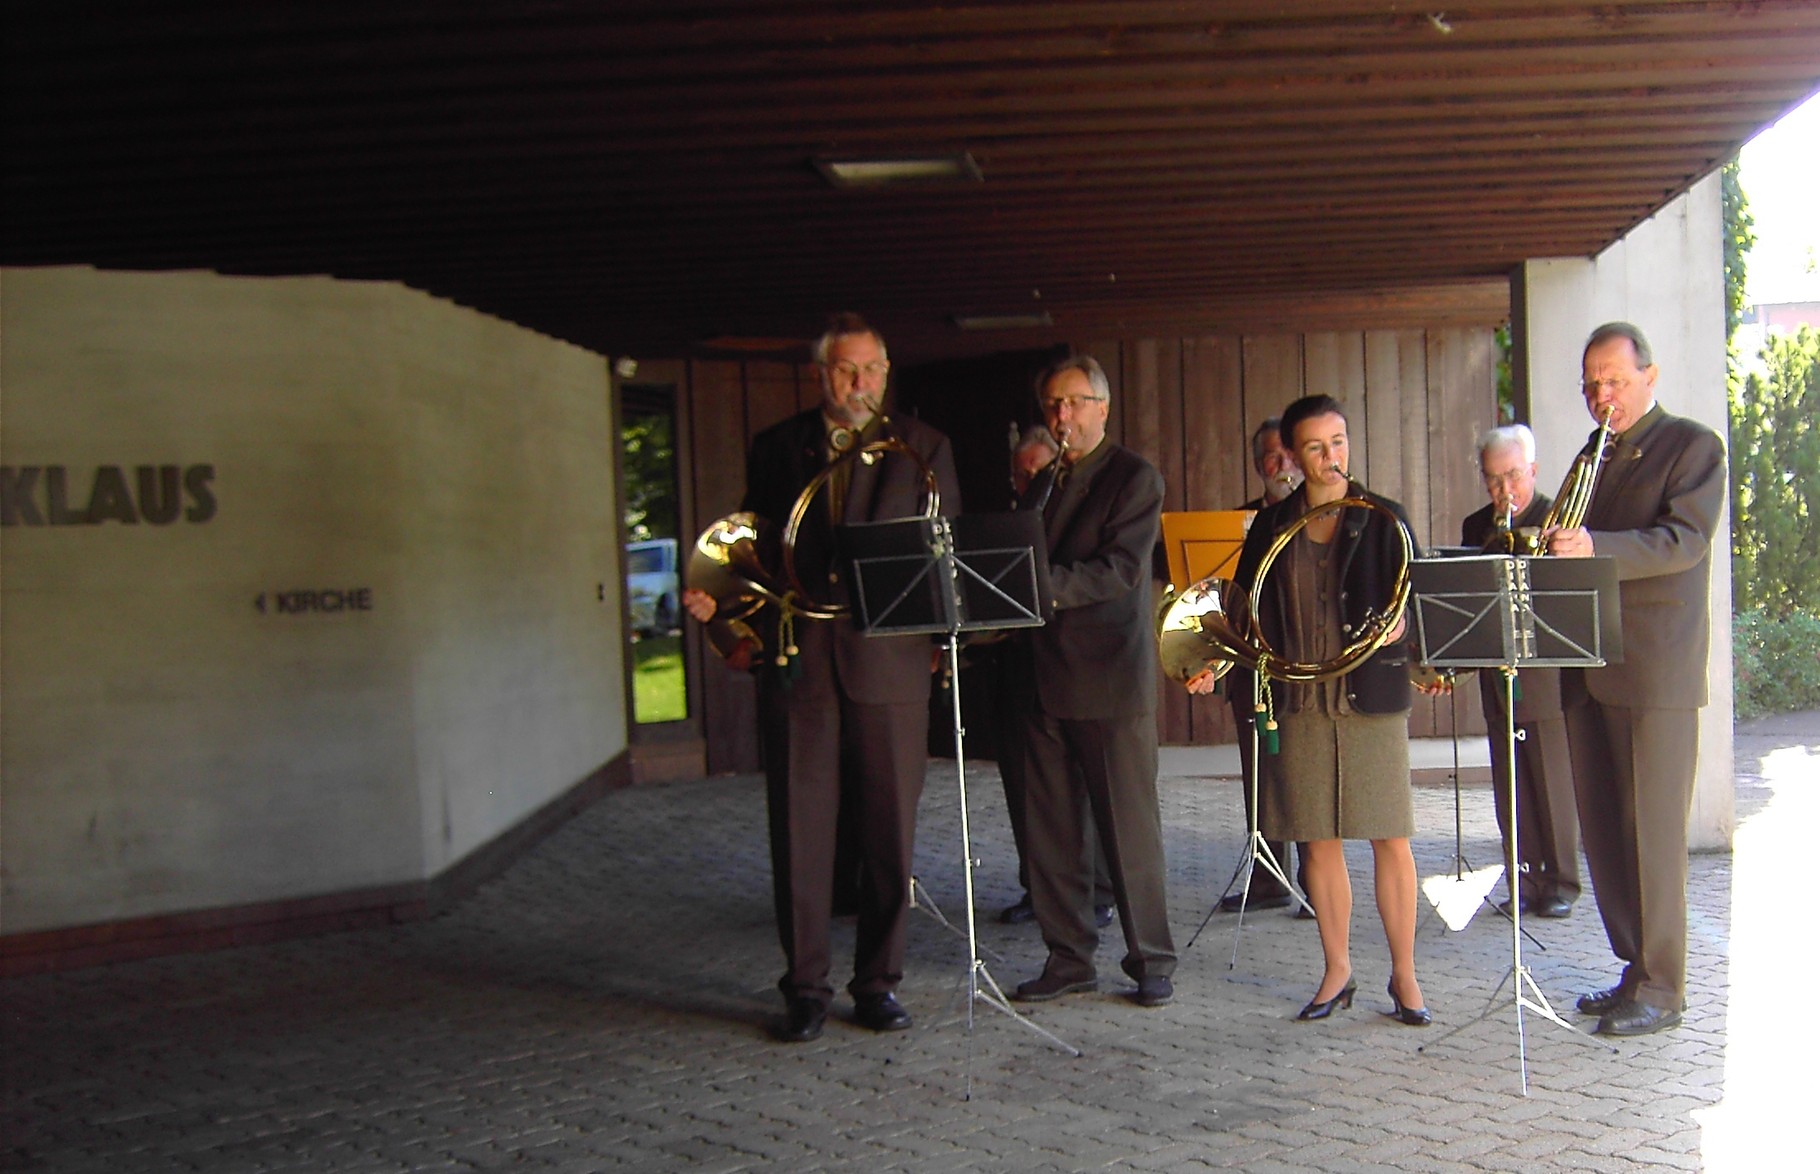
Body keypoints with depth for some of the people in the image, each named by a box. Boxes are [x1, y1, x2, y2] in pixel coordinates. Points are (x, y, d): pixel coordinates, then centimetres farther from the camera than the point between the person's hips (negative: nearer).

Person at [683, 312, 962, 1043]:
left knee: (889, 831, 5)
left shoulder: (922, 448, 8)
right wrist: (715, 595, -4)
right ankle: (805, 988, 16)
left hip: (888, 659, -1)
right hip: (796, 660, 1)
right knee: (799, 829, 4)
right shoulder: (776, 448, 12)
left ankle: (879, 982, 20)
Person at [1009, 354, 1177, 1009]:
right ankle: (1069, 959, 20)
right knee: (1051, 831, 9)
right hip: (1045, 677, 6)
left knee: (1130, 829, 1)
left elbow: (1119, 569, -15)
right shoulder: (1041, 485, 18)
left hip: (1111, 678, -6)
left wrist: (1040, 582, -26)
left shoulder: (1134, 477, -3)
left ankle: (1151, 960, 13)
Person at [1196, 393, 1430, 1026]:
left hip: (1372, 694, -2)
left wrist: (1400, 625, -22)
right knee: (1319, 841, 7)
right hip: (1301, 700, 2)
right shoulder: (1273, 525, 8)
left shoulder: (1383, 518, 3)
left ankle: (1404, 975, 13)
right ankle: (1336, 972, 20)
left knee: (1390, 839, 0)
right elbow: (1253, 613, 9)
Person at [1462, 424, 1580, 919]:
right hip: (1497, 676, 4)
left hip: (1548, 677, -4)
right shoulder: (1476, 526, 13)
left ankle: (1561, 884, 12)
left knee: (1555, 786, 2)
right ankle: (1523, 884, 16)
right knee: (1511, 791, 8)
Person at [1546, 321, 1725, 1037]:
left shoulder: (1693, 446, -2)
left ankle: (1663, 988, 5)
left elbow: (1685, 540, -16)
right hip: (1589, 668, 7)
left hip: (1657, 669, -7)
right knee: (1603, 829, 10)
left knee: (1654, 830, -4)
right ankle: (1636, 967, 22)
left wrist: (1595, 547, -30)